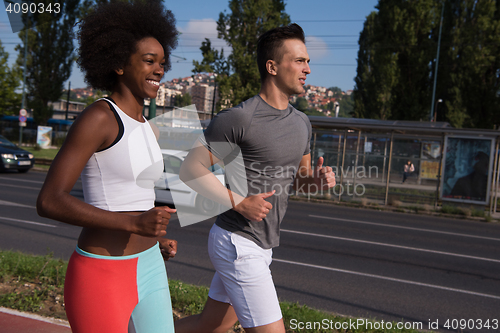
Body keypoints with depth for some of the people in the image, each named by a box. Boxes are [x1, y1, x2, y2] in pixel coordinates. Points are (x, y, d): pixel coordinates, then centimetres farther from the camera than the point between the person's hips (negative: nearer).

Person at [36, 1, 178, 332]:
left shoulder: (148, 130, 10)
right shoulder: (97, 117, -16)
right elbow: (50, 201, -22)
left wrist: (154, 239, 11)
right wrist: (134, 223, -28)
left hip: (147, 268, 8)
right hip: (101, 276, -8)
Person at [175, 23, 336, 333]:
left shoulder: (302, 123, 10)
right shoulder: (238, 118, -16)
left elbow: (299, 177, 21)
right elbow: (191, 169, -12)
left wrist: (317, 179, -2)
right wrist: (239, 203, -19)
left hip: (262, 246, 9)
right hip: (238, 243, -9)